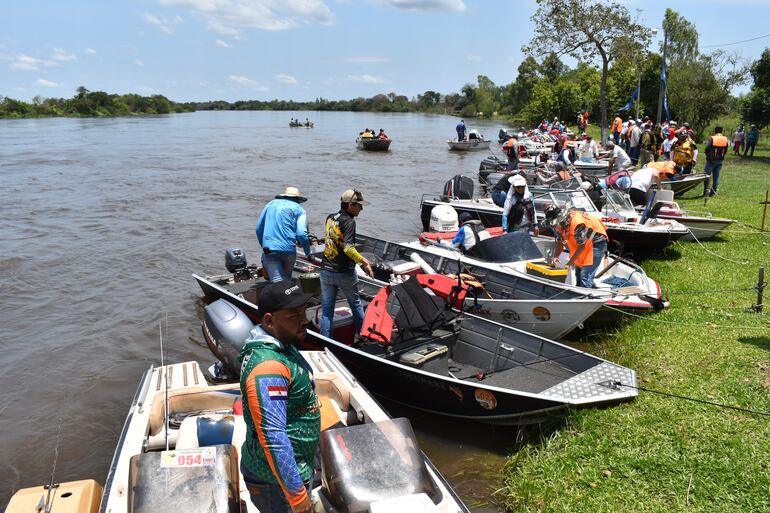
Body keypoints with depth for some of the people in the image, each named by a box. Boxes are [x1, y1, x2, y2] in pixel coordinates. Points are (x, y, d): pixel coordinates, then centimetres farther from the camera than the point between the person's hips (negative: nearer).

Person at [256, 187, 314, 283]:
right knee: (286, 279, 17)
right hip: (288, 249, -1)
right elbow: (302, 234, -5)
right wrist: (308, 253, 4)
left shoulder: (271, 204, 20)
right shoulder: (299, 210, 9)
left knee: (277, 281, -8)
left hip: (269, 249, 1)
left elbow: (259, 229, 21)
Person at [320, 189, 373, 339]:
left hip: (326, 271, 5)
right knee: (356, 304, 17)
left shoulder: (330, 218, 6)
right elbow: (348, 248, -27)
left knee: (326, 309, 9)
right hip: (345, 273, -5)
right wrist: (364, 261, -21)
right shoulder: (349, 221, -15)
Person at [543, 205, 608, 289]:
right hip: (584, 244, 9)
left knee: (585, 277, -17)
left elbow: (582, 246, -26)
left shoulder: (577, 223, -33)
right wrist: (555, 257, -14)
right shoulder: (560, 224, -6)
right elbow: (560, 242, 3)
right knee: (578, 275, 17)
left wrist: (571, 261, -19)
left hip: (597, 243, -9)